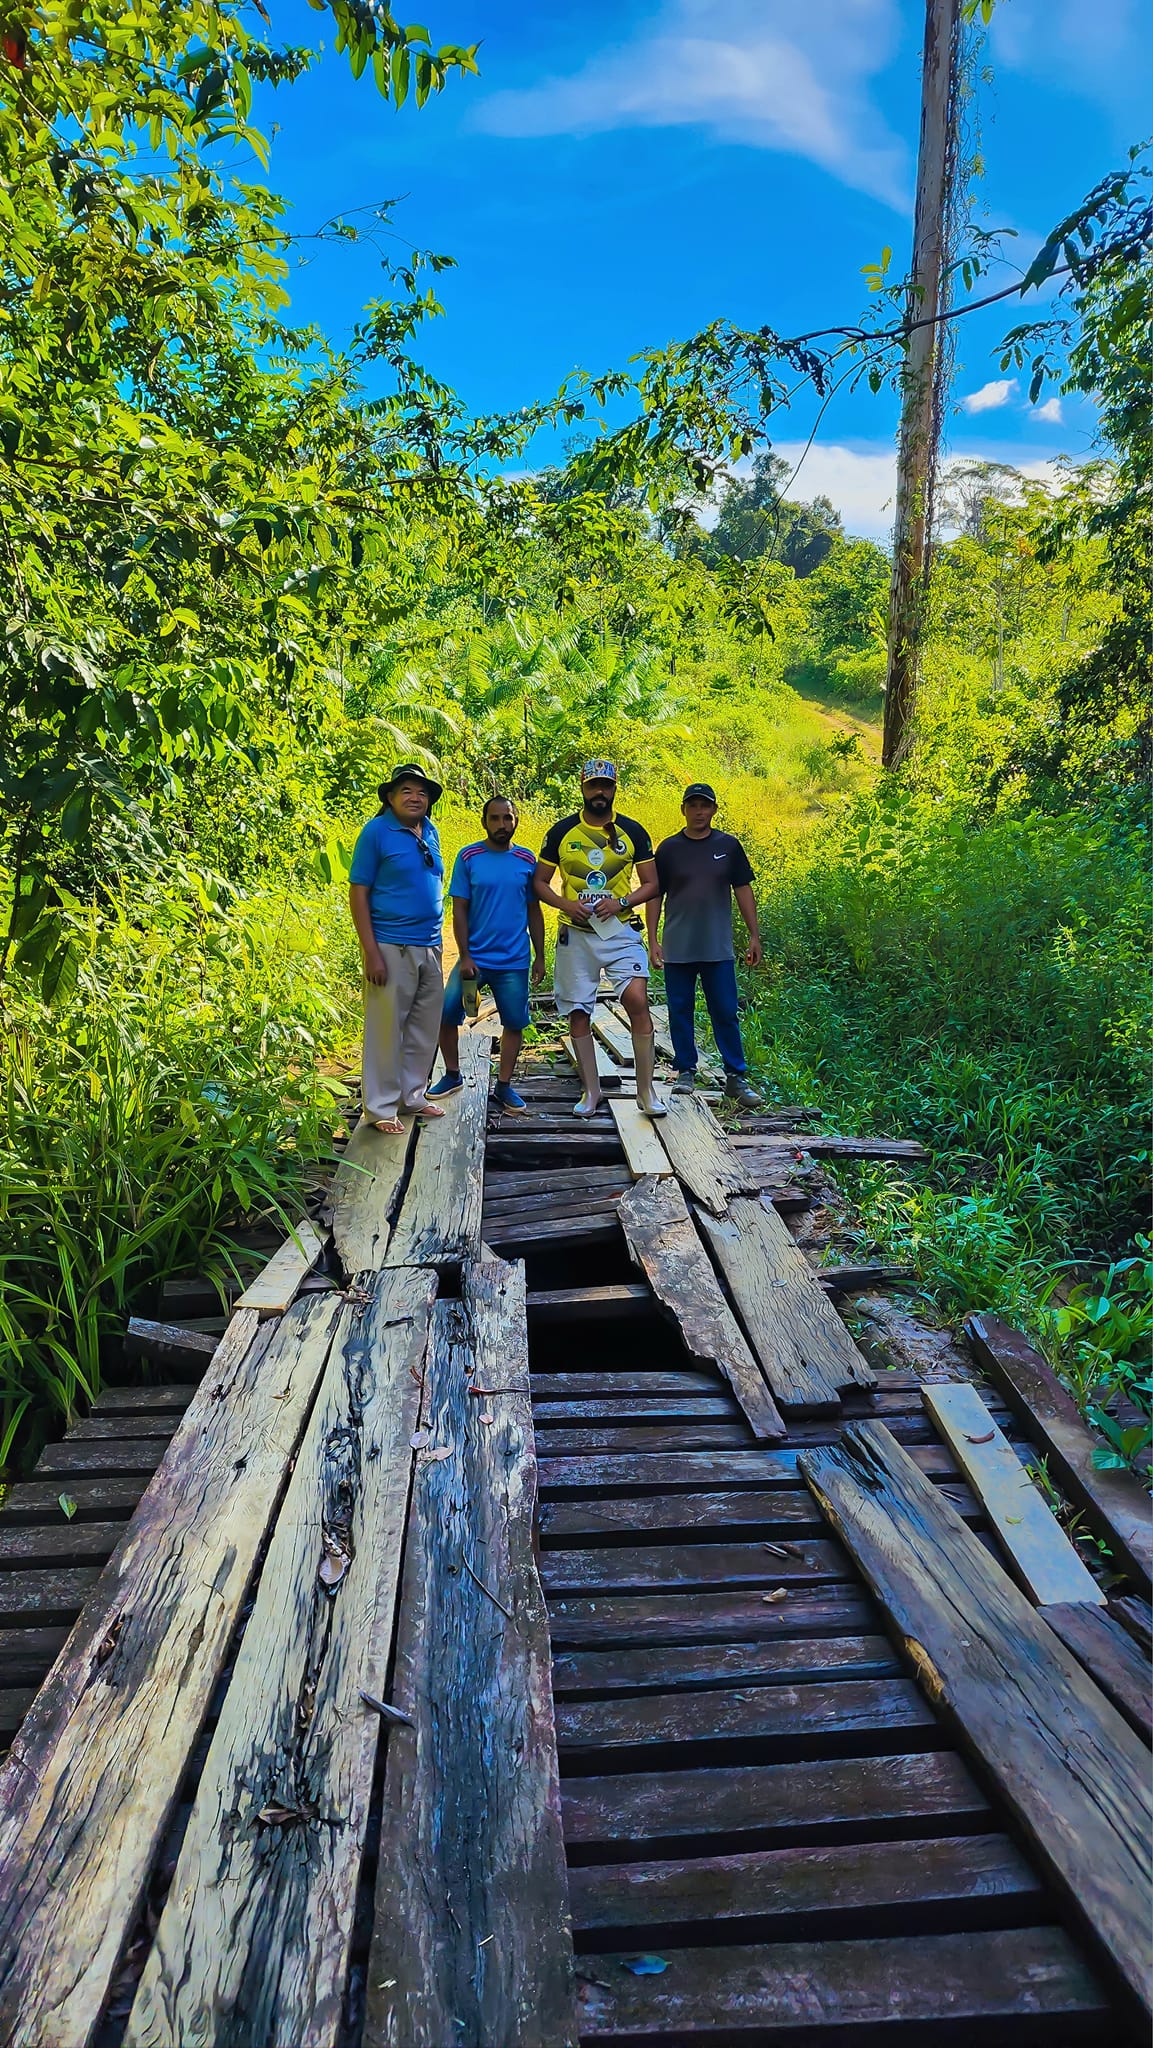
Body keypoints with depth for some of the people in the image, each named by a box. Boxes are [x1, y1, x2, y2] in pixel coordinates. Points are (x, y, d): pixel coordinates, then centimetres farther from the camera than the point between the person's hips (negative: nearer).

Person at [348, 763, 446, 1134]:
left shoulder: (430, 832, 11)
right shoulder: (377, 831, -7)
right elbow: (358, 893, -9)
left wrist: (438, 941, 14)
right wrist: (371, 953, -15)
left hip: (430, 947, 7)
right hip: (391, 947, -6)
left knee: (425, 1026, 13)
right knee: (386, 1027, -1)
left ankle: (413, 1095, 27)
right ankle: (381, 1107, 8)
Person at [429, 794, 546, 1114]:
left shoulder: (526, 859, 2)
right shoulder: (468, 857, -3)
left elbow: (534, 911, 8)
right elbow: (459, 911, -4)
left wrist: (539, 957, 6)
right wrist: (465, 957, -10)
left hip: (514, 962, 1)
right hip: (474, 958, -1)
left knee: (514, 1023, 6)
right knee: (445, 1014, -4)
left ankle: (504, 1086, 21)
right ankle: (452, 1075, 17)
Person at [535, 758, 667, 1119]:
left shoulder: (632, 831, 4)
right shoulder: (562, 831, 4)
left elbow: (651, 883, 7)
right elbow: (540, 882, 9)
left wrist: (621, 902, -11)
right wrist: (566, 904, -11)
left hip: (621, 931, -1)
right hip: (576, 934, 1)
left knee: (638, 1002, -15)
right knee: (578, 1013, 3)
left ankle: (646, 1090, -5)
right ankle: (591, 1090, 16)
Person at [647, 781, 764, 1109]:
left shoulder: (729, 846, 6)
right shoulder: (668, 849, 4)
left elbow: (743, 891, 9)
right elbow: (654, 896, 6)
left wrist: (754, 936, 5)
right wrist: (652, 940, 0)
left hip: (718, 949, 0)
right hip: (677, 950, 0)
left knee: (726, 1013, 0)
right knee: (680, 1012, 6)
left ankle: (736, 1077, 7)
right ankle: (686, 1072, 19)